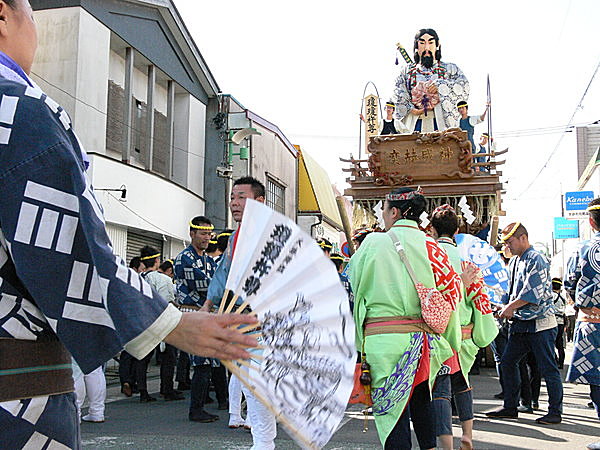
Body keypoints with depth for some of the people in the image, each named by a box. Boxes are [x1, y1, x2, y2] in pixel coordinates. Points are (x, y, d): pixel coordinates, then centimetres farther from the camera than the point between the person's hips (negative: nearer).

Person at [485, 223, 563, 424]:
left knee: (548, 368, -2)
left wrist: (511, 307, -12)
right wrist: (506, 308, 6)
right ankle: (510, 407, 16)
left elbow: (532, 292, -18)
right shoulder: (514, 262, 16)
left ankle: (555, 412, 9)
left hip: (540, 323, -9)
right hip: (520, 324, 9)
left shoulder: (536, 260, -11)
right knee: (507, 362, 8)